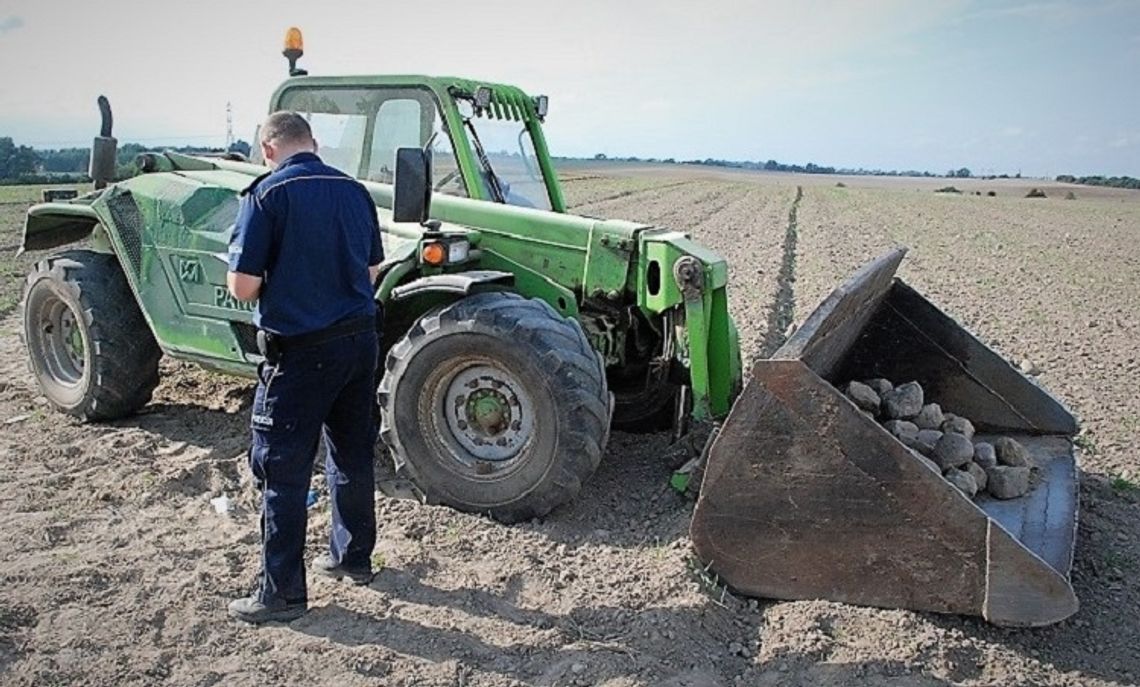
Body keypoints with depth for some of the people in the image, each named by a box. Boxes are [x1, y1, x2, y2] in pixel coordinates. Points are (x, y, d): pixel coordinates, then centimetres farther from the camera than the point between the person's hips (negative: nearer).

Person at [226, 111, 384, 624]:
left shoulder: (267, 193, -12)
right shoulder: (354, 190, 5)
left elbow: (242, 287, -14)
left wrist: (275, 283, 6)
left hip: (299, 351, -6)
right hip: (359, 339, 6)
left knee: (282, 469, 5)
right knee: (352, 455, 19)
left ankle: (282, 591, 12)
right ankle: (353, 556, 34)